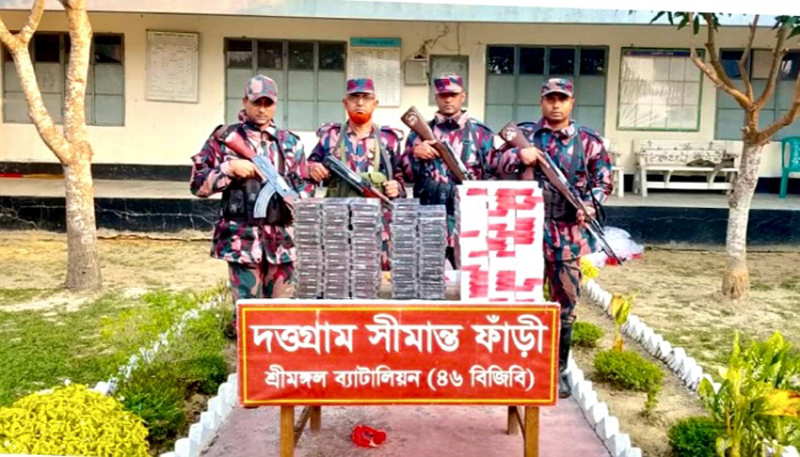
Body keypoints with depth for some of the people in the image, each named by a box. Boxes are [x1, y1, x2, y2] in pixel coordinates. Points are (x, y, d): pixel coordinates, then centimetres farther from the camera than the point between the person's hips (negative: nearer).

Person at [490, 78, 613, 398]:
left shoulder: (589, 141, 5)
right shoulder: (523, 133, 6)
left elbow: (603, 181, 7)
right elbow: (495, 161, 4)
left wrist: (590, 206, -12)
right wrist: (518, 155, -15)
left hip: (568, 233, 1)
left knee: (565, 305, 8)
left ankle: (558, 372, 22)